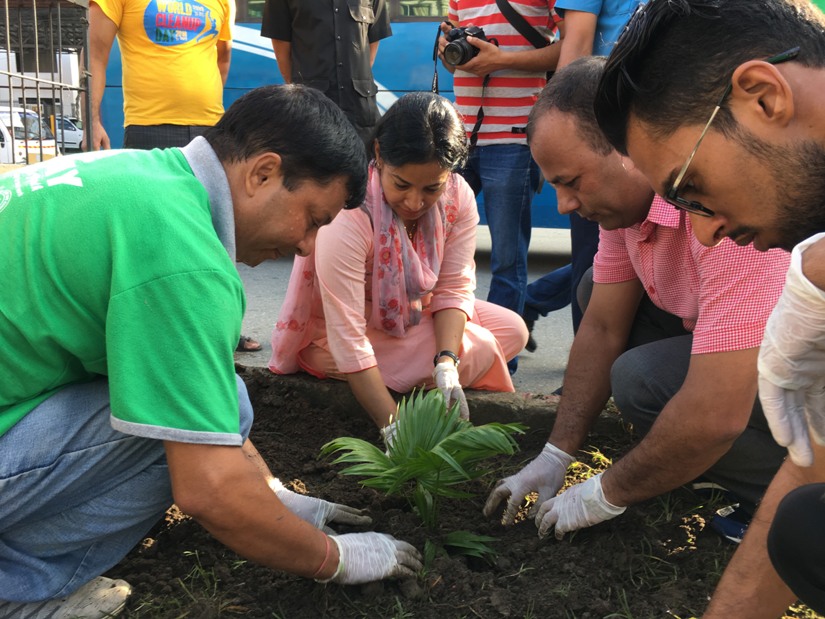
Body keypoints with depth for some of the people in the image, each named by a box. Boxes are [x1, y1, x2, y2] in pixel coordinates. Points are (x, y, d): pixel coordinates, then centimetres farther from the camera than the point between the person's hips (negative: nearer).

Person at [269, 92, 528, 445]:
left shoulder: (459, 198, -15)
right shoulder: (348, 217, -33)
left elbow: (455, 288, -14)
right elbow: (348, 340, -35)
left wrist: (446, 366, -31)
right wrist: (392, 426, -39)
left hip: (411, 315, 7)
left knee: (513, 329, -3)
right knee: (479, 350, -22)